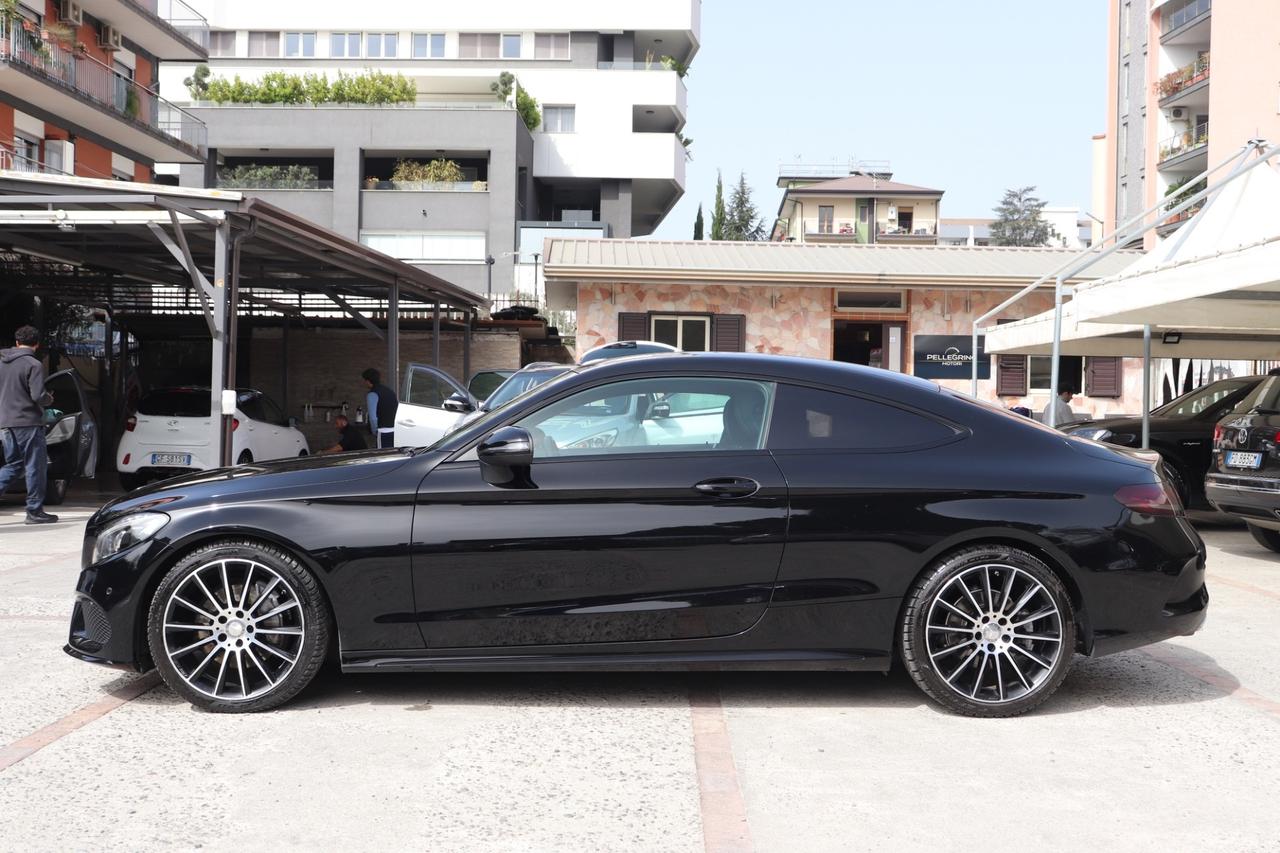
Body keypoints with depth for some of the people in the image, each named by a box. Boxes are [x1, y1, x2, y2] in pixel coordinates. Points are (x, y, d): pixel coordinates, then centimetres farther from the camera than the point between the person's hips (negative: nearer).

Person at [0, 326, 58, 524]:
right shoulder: (33, 365, -11)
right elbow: (38, 396, -18)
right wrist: (49, 399, 2)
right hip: (28, 422, -7)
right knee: (35, 466, 2)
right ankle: (34, 511, 4)